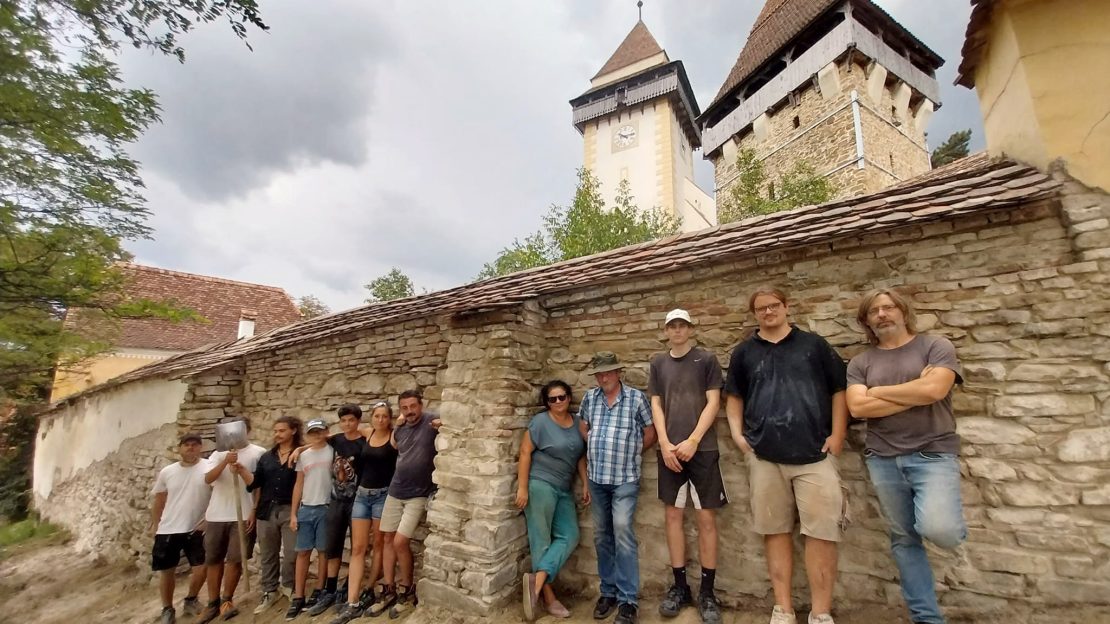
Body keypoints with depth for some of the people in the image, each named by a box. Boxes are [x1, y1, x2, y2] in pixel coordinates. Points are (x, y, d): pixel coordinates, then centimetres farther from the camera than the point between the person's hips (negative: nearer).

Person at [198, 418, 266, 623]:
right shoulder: (219, 453, 7)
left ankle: (226, 600, 19)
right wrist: (225, 461, -22)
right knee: (213, 560, 12)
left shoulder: (258, 453, -5)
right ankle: (213, 603, 26)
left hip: (243, 516, -4)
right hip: (216, 516, 4)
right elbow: (208, 479, -8)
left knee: (235, 559, 1)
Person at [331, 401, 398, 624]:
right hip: (362, 494, 4)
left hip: (383, 495, -4)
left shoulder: (395, 436, -9)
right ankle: (352, 604, 8)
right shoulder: (367, 433, 4)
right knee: (357, 548, 4)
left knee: (379, 545, 9)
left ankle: (369, 592, 26)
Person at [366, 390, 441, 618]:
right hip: (394, 492, 6)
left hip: (418, 495, -6)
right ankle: (388, 590, 29)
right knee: (388, 539, 12)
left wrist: (445, 424, -31)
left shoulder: (432, 421, -14)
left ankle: (407, 591, 17)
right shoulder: (398, 430, 6)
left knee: (400, 542, -7)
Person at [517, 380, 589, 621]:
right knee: (541, 539, 2)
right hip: (540, 484, -6)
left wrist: (585, 485, 7)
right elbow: (525, 452, -11)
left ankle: (536, 581, -2)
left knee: (569, 536, -2)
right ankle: (547, 594, 13)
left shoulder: (578, 422, 6)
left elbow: (581, 457, 13)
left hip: (564, 490, 6)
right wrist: (522, 487, -15)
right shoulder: (540, 421, -10)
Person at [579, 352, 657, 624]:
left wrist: (631, 455, 7)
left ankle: (628, 599, 5)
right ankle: (608, 591, 27)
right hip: (597, 477, 4)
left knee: (622, 531, -9)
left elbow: (650, 434, 0)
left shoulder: (636, 397, -7)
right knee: (602, 535, 12)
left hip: (625, 478, -4)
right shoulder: (590, 398, 4)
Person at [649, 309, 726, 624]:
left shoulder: (706, 359, 1)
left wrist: (693, 441, -11)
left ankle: (707, 591, 17)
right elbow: (656, 405, 7)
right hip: (669, 450, 3)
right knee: (673, 516, 8)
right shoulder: (658, 363, 9)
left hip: (702, 449, -2)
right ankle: (680, 586, 23)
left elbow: (713, 403, -4)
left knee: (706, 518, 3)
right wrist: (665, 444, -4)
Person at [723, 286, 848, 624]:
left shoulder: (814, 344, 7)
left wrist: (837, 434, -3)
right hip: (764, 456, 1)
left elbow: (839, 390, 7)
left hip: (815, 453, -1)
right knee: (776, 531, 10)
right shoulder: (744, 352, 9)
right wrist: (737, 432, 2)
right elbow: (734, 397, 15)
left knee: (822, 532, 1)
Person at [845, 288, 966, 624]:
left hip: (933, 454, -2)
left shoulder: (936, 346, 1)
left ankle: (954, 525, 14)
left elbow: (934, 389, -15)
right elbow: (858, 407, -7)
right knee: (904, 539, 8)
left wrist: (878, 391, -4)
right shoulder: (860, 363, 6)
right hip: (884, 459, 3)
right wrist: (916, 393, -9)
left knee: (938, 529, -22)